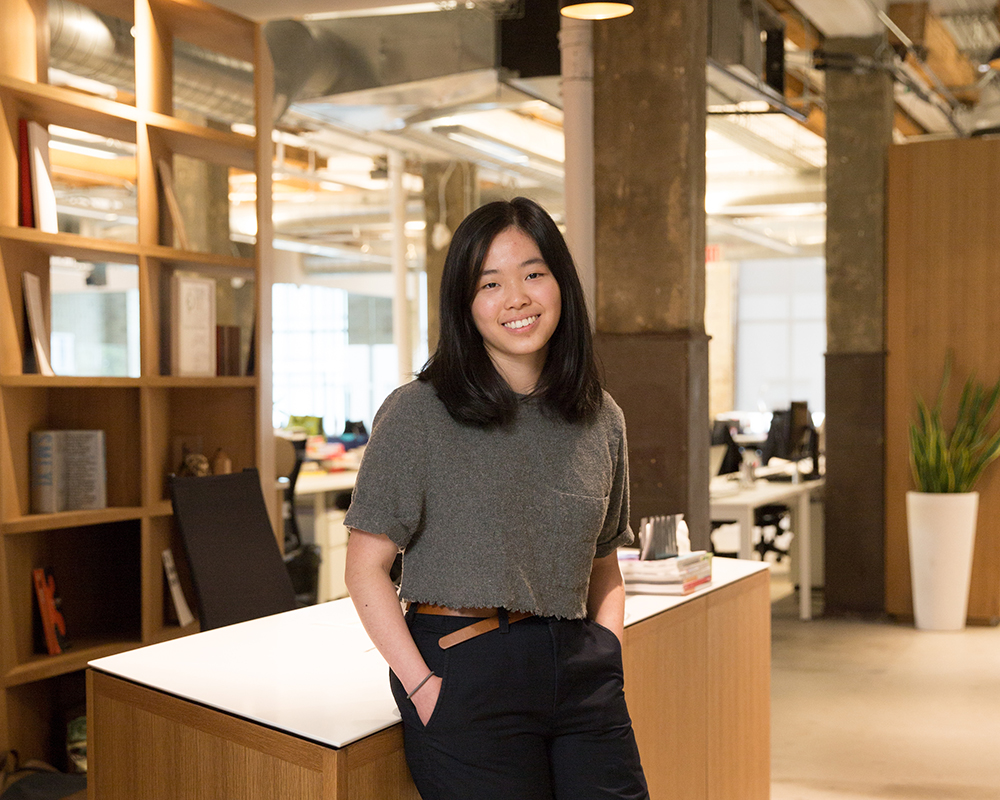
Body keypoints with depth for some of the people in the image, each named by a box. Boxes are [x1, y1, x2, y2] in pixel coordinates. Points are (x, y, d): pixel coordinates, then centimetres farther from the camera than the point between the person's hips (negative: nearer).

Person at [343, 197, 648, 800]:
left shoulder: (602, 420, 7)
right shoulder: (418, 414, -7)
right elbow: (367, 569, -6)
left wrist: (607, 656, 2)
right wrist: (422, 686, -13)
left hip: (581, 675, 4)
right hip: (468, 675, -4)